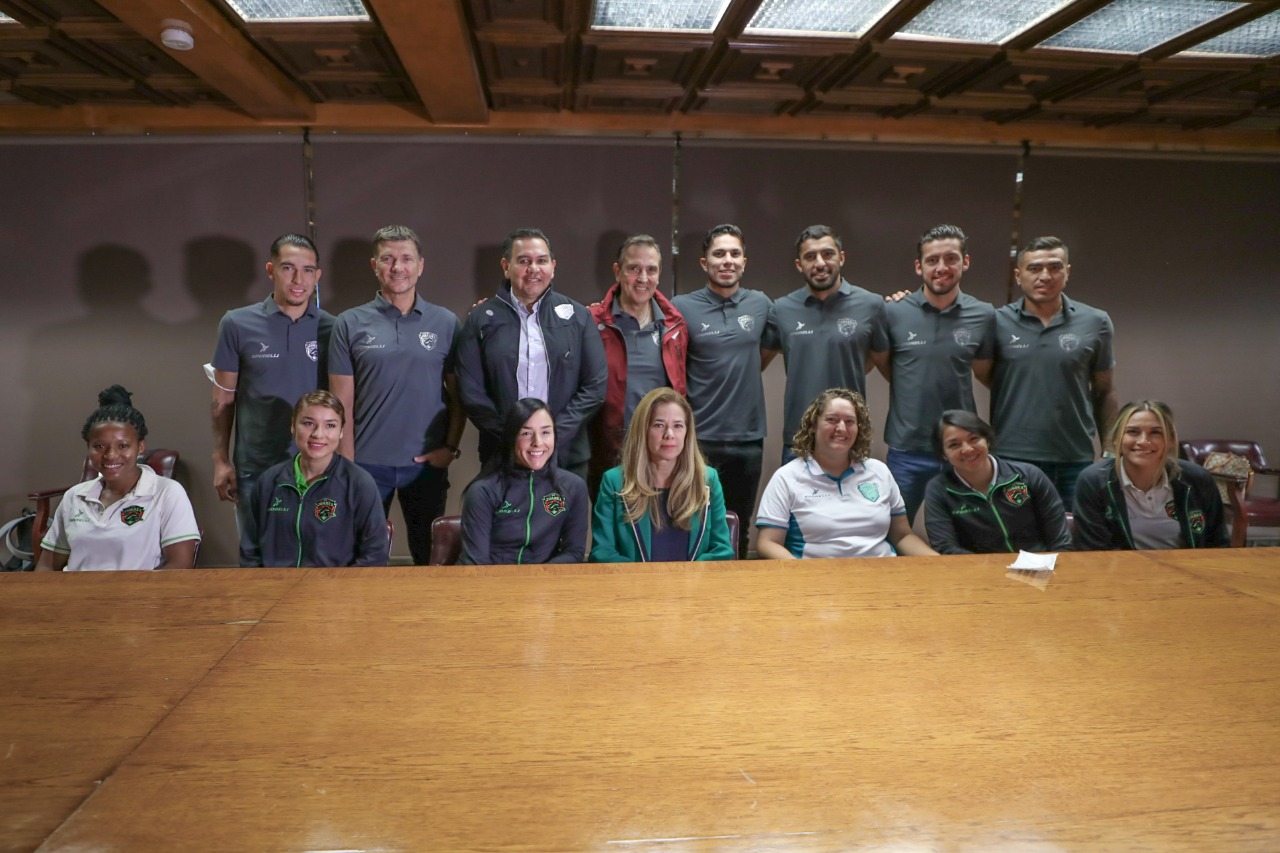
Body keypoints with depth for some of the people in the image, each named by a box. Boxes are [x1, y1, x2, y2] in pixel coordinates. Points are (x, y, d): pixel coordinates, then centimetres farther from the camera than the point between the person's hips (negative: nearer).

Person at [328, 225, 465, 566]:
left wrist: (451, 447, -4)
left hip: (427, 463, 1)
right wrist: (347, 462, -4)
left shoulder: (446, 323, 3)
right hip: (367, 462, 0)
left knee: (430, 556, 13)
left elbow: (458, 394, 6)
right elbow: (342, 402, 0)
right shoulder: (350, 324, 1)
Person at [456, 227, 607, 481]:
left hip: (567, 454, 1)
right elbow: (471, 391, 0)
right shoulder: (482, 319, 4)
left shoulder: (578, 316, 6)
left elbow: (595, 386, 2)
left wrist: (554, 436, -8)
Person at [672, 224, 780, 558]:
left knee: (739, 531, 15)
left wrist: (739, 377, 9)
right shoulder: (681, 307, -5)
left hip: (749, 437, 3)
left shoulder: (761, 305, 4)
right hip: (699, 438, -3)